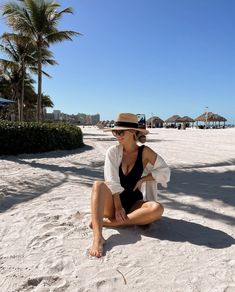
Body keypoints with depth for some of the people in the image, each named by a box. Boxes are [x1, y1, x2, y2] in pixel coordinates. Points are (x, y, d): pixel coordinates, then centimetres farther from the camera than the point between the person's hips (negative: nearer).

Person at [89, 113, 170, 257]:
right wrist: (118, 207, -19)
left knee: (157, 209, -31)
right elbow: (112, 182, -11)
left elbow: (165, 172, -5)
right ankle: (98, 237, -43)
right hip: (114, 203, 0)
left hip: (134, 204, 0)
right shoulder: (113, 152, -4)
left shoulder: (145, 152, -4)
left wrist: (143, 179, -11)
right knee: (99, 185, -30)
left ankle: (106, 222, -28)